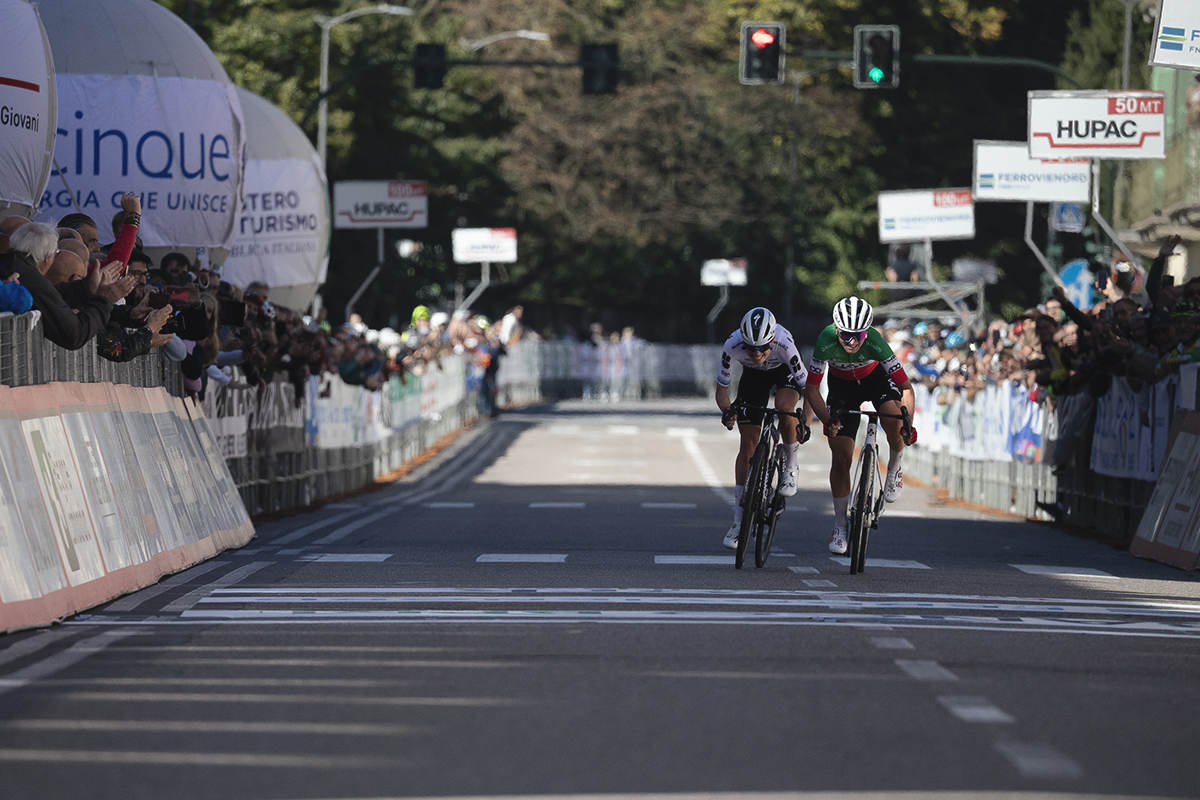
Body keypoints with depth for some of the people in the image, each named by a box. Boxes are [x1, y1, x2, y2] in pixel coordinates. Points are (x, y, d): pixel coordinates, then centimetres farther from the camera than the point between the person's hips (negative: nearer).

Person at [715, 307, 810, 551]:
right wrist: (727, 410, -43)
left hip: (785, 371, -2)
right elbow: (721, 390, -23)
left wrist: (804, 423, -41)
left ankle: (790, 470, -7)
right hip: (753, 375, 2)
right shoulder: (733, 345, -35)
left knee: (785, 409, -34)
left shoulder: (784, 344, -40)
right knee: (748, 444, -4)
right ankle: (739, 522, 3)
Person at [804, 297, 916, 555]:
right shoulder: (826, 343, -34)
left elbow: (907, 388, -32)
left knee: (893, 421, -32)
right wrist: (826, 420, -37)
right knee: (841, 456, -5)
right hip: (842, 385, 1)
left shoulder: (874, 342, -37)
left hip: (876, 377, -1)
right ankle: (839, 527, 9)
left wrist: (907, 425, -45)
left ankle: (894, 471, 0)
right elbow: (811, 388, -23)